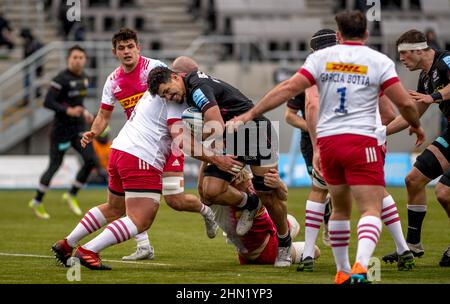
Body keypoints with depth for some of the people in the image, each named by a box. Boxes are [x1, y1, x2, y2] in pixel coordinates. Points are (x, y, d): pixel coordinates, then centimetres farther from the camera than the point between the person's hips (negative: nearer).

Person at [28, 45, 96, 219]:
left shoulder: (83, 77, 9)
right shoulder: (62, 79, -16)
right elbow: (47, 102, -21)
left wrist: (84, 113, 11)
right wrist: (69, 111, -30)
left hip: (79, 128, 7)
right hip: (62, 130, -7)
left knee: (91, 160, -8)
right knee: (55, 165, 0)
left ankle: (72, 195, 9)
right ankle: (37, 202, 17)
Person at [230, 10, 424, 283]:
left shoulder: (321, 57, 6)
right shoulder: (379, 62, 0)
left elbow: (289, 89, -1)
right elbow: (405, 102, -3)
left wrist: (250, 114, 3)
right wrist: (417, 127, 18)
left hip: (327, 140, 4)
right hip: (362, 141, -4)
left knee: (341, 208, 20)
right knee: (371, 210, -8)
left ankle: (342, 271, 26)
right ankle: (361, 265, -30)